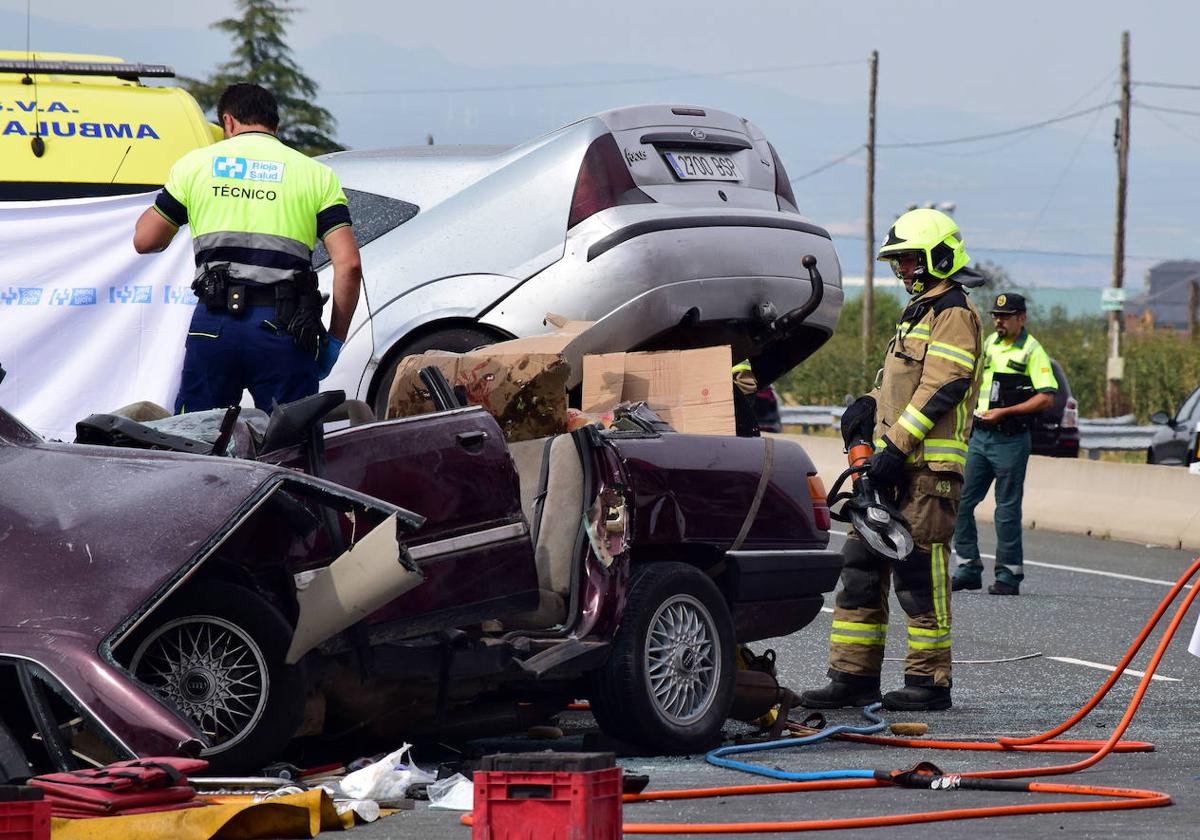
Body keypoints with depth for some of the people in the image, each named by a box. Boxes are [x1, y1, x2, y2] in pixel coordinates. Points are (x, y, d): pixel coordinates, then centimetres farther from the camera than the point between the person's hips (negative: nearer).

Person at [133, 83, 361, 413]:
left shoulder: (194, 163, 13)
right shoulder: (317, 174, 11)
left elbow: (145, 240, 17)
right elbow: (348, 264, 1)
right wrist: (334, 340, 8)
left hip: (214, 322, 1)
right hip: (283, 328, -1)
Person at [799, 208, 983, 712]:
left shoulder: (954, 316, -8)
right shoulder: (918, 314, 23)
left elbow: (940, 389, -18)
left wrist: (897, 446, -22)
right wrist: (870, 406, 9)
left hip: (928, 468, -10)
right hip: (894, 466, 10)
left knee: (919, 574, -7)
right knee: (861, 568, 7)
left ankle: (930, 680, 0)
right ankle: (854, 677, 9)